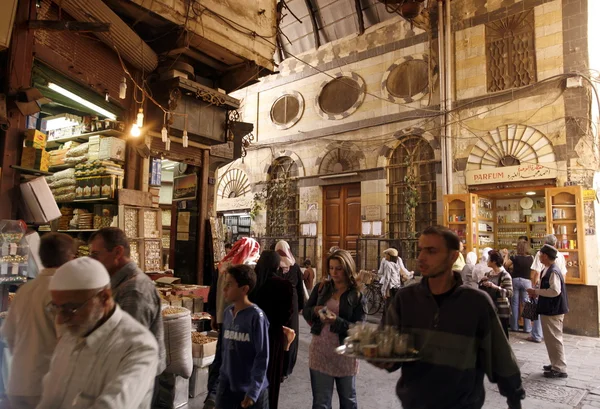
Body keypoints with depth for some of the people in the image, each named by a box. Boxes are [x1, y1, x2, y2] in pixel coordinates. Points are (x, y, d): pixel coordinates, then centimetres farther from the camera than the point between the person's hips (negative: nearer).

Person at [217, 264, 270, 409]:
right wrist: (223, 376, 11)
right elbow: (225, 348, 9)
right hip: (227, 385, 6)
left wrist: (253, 391, -17)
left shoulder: (256, 316, -19)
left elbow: (262, 357, -17)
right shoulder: (227, 313, 0)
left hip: (251, 388, -5)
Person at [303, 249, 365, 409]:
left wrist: (337, 321, -29)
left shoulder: (357, 296, -7)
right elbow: (305, 311, 6)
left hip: (345, 353, -2)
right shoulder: (321, 288, 1)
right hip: (320, 350, 2)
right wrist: (315, 311, -17)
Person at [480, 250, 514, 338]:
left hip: (501, 310, -7)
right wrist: (482, 282, -3)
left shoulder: (505, 275, -11)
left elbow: (510, 293, -20)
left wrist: (495, 286, -29)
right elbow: (481, 289, 16)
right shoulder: (489, 274, 9)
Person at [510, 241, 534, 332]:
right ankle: (527, 327, 6)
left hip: (515, 280, -1)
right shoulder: (531, 258, -3)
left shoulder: (515, 258, -10)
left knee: (515, 304, 7)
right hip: (526, 281, 1)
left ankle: (514, 326, 12)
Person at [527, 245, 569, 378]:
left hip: (553, 311, -10)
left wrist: (536, 291, -19)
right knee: (551, 338, 18)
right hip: (549, 309, 10)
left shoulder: (553, 272, -21)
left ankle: (560, 369, 9)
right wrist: (536, 293, 4)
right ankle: (556, 364, 29)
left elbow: (555, 291, -28)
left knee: (554, 339, -1)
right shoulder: (547, 270, 10)